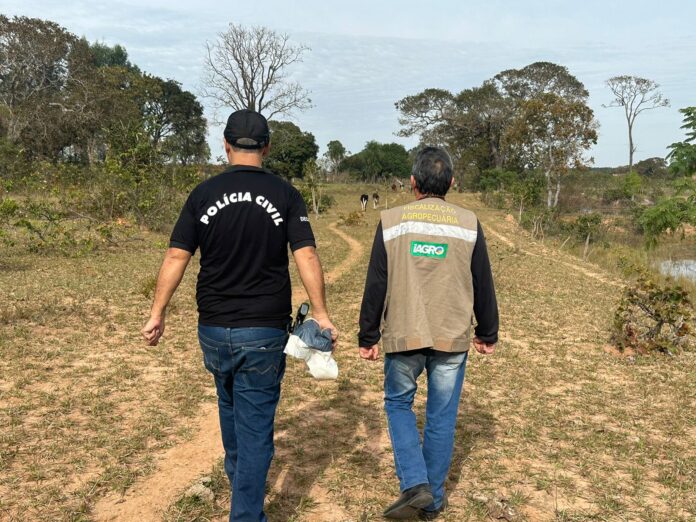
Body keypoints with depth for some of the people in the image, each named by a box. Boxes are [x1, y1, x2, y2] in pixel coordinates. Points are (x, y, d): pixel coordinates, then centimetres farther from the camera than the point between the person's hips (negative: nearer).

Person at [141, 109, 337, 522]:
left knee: (230, 404, 27)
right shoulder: (284, 195, -6)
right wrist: (321, 315, -8)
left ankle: (236, 472, 50)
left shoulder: (204, 194, -2)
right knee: (255, 424, 5)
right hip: (264, 332, -3)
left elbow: (176, 258, -4)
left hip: (214, 329, 3)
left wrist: (158, 313, 3)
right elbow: (306, 257, -13)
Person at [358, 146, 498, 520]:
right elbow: (483, 286, 5)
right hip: (452, 338, 1)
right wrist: (488, 334, 17)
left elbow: (376, 286, -3)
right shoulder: (468, 223, -1)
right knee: (441, 417, 12)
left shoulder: (391, 221, -4)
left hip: (403, 335, -1)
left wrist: (368, 337, 6)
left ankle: (415, 485, 7)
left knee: (398, 403, 19)